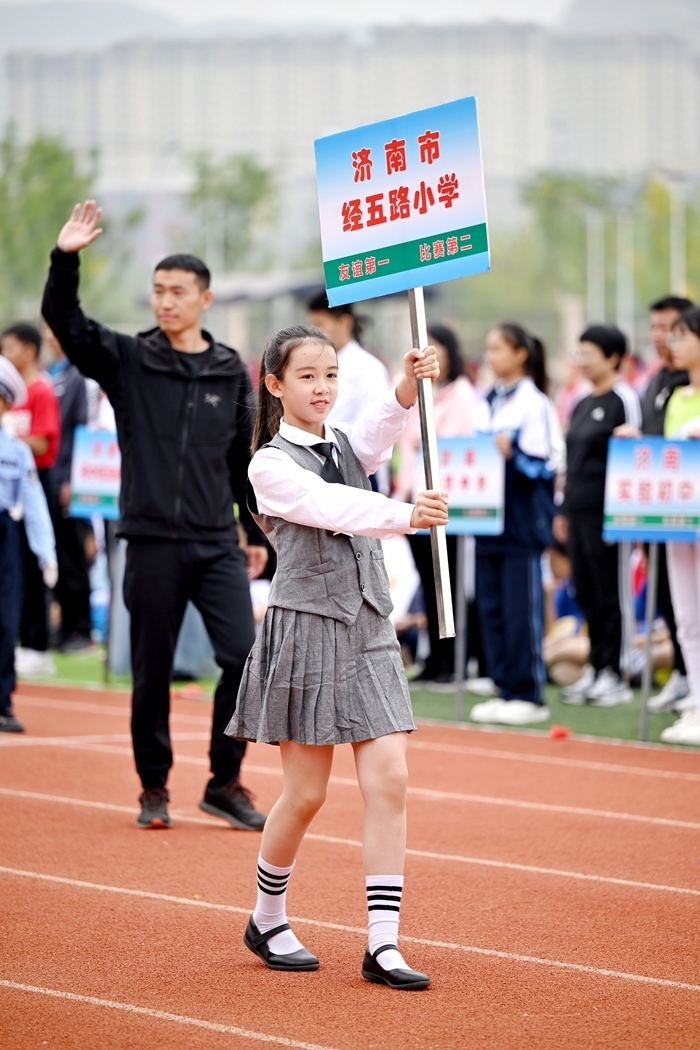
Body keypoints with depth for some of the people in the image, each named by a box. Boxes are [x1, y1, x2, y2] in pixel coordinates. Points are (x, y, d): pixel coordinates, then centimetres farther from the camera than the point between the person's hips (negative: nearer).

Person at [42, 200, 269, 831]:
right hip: (152, 544, -1)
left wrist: (258, 533, 14)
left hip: (217, 543, 1)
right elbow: (64, 320, -10)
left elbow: (246, 460, 14)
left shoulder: (231, 371, 8)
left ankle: (225, 783, 4)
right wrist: (65, 259, -24)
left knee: (245, 655, -9)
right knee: (152, 671, 4)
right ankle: (154, 788, 17)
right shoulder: (127, 361, 3)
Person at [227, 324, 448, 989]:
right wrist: (407, 516, -41)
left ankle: (383, 945, -5)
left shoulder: (347, 445, 12)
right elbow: (335, 507, -25)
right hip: (306, 628, -5)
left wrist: (408, 387, -32)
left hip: (368, 629, 5)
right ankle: (267, 921, 25)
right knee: (306, 792, 2)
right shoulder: (271, 465, -7)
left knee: (388, 779, -5)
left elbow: (381, 430, -11)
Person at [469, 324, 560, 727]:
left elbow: (545, 465, -11)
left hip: (524, 519, -8)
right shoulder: (487, 404, 14)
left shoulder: (534, 403, -7)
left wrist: (513, 452, -26)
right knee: (491, 606, 7)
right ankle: (506, 689, 13)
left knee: (523, 607, -6)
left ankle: (530, 694, -1)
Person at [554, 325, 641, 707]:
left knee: (610, 593, -4)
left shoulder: (624, 400, -7)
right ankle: (595, 667, 15)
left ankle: (613, 675, 0)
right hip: (578, 511, 8)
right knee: (586, 593, 9)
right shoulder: (581, 406, 17)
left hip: (606, 511, -8)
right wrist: (563, 510, 20)